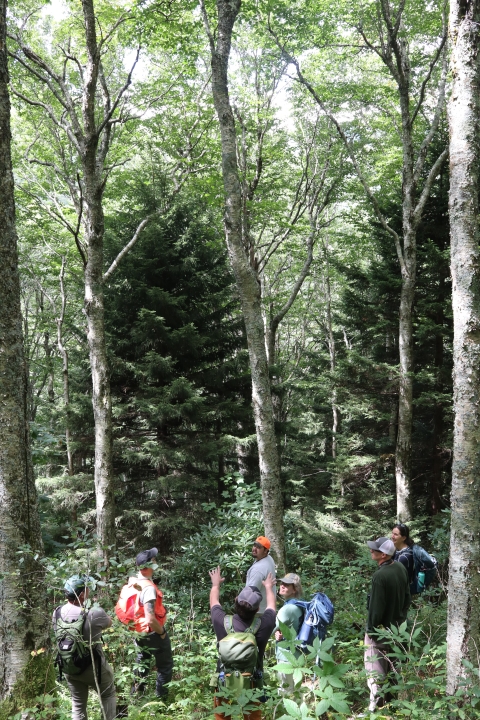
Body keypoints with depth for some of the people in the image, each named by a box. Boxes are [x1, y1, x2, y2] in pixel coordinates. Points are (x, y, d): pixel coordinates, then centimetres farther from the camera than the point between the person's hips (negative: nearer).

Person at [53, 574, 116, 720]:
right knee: (108, 695, 22)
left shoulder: (57, 613, -12)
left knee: (78, 704, 21)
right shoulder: (95, 613, -28)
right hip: (93, 667, -4)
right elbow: (109, 622, -7)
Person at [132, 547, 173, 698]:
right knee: (165, 665, 12)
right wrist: (162, 632, -18)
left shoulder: (134, 581, -7)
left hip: (139, 631, 8)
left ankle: (138, 689, 43)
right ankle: (161, 695, 20)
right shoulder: (148, 588, -33)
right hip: (152, 633, -8)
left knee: (142, 661, 29)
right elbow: (150, 619, -34)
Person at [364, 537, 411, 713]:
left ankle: (376, 706, 6)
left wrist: (371, 629, -10)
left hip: (381, 630, -8)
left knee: (376, 671, 2)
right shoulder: (401, 568, -2)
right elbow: (407, 597, 10)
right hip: (396, 627, 8)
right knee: (392, 667, 20)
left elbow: (376, 607, -22)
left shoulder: (380, 576, -27)